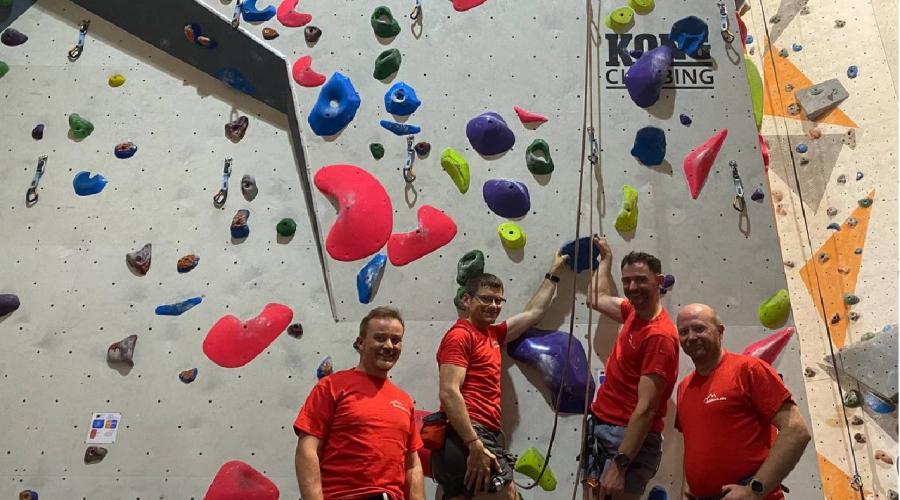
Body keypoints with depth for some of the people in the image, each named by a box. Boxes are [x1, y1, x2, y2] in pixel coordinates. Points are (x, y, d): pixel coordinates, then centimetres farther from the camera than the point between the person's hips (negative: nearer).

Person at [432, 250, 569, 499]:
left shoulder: (492, 334, 20)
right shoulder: (460, 335, -7)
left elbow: (534, 312, 32)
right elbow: (449, 393, -17)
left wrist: (553, 273, 37)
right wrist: (474, 445, -23)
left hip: (480, 435, 9)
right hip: (466, 436, -9)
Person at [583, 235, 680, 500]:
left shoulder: (660, 335, -19)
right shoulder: (634, 312, 5)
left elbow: (646, 409, -23)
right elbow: (597, 299, 28)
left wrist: (619, 464, -26)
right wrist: (606, 257, 37)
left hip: (629, 437, -8)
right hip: (598, 427, 8)